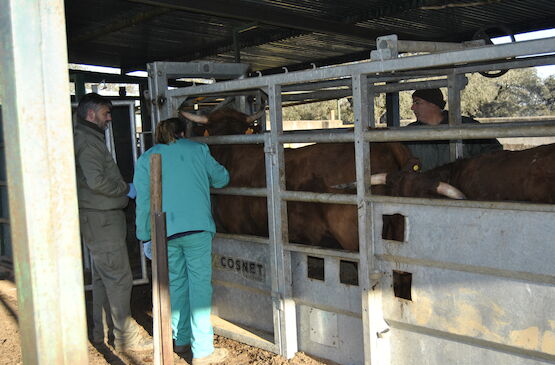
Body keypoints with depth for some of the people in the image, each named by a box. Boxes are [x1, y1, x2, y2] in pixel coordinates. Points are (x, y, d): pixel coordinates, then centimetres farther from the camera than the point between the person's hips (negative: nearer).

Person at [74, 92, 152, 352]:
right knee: (119, 278, -4)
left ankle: (100, 331, 27)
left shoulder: (89, 138, 18)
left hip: (98, 218, 11)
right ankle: (125, 337, 5)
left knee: (103, 277, 17)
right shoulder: (87, 140, -15)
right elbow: (96, 180, -25)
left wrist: (123, 190, 14)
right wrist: (127, 189, -13)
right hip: (101, 219, -11)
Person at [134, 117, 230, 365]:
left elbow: (143, 200, 7)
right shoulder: (198, 150, 12)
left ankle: (181, 340, 29)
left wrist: (144, 235, 14)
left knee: (176, 282, 18)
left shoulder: (145, 159, 12)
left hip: (164, 231, 2)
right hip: (197, 226, -2)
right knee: (200, 284, 0)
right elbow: (221, 179, 19)